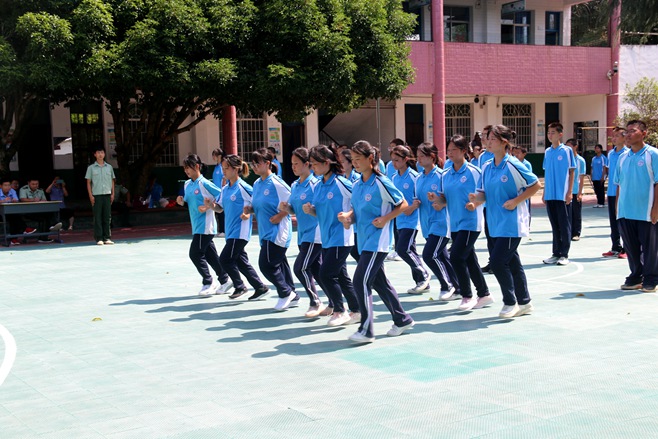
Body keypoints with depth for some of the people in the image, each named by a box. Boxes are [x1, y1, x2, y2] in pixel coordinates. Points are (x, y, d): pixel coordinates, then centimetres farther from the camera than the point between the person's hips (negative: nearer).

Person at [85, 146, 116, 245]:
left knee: (107, 217, 2)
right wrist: (90, 195, -4)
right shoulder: (91, 168, 5)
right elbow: (88, 182, 4)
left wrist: (112, 194, 7)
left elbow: (112, 181, 16)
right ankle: (98, 238, 1)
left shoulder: (109, 167, 12)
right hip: (96, 195, -2)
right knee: (97, 217, -3)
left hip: (107, 195, 3)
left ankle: (107, 237, 7)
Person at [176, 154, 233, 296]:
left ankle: (208, 283, 3)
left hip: (205, 225, -8)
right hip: (197, 226, 8)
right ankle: (224, 281, 20)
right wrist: (182, 202, 1)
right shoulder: (187, 184, 12)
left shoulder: (204, 183, -13)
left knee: (195, 254, -8)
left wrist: (207, 206, -21)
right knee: (210, 255, 11)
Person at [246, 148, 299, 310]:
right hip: (266, 231, 9)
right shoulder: (257, 184, 11)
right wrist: (249, 209, 1)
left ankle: (286, 292, 8)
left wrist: (279, 216, -19)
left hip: (277, 231, -9)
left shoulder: (276, 183, -15)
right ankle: (292, 297, 22)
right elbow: (255, 205, 21)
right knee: (279, 263, 13)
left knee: (266, 264, -9)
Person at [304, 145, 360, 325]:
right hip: (326, 238, 8)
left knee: (326, 274, -9)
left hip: (340, 238, -8)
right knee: (341, 276, 12)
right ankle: (356, 311, 22)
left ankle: (339, 311, 7)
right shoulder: (318, 186, 9)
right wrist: (311, 210, -3)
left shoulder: (341, 183, -14)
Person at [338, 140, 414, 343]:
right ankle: (402, 319, 30)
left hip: (377, 241, -8)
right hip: (364, 240, 9)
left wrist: (385, 219, -17)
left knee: (361, 280, -14)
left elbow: (402, 204, -6)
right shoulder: (357, 185, 9)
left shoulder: (381, 183, -12)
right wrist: (348, 216, -2)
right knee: (379, 281, 15)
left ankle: (366, 330, -8)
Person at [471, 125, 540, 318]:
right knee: (512, 262, 14)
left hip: (512, 223, -7)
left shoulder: (513, 165, -12)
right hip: (496, 223, 7)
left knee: (498, 261, -12)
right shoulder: (487, 167, 8)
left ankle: (510, 302, 5)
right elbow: (484, 193, 12)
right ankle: (524, 302, 26)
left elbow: (535, 185, -7)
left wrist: (515, 201, -15)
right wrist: (477, 198, -11)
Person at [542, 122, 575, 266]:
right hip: (550, 195, 5)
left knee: (564, 225, 1)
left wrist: (569, 192, -9)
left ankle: (564, 255, 7)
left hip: (563, 195, -5)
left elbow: (571, 172, -4)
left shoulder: (567, 150, -4)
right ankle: (556, 253, 17)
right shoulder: (547, 152, 10)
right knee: (554, 225, 10)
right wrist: (544, 192, 12)